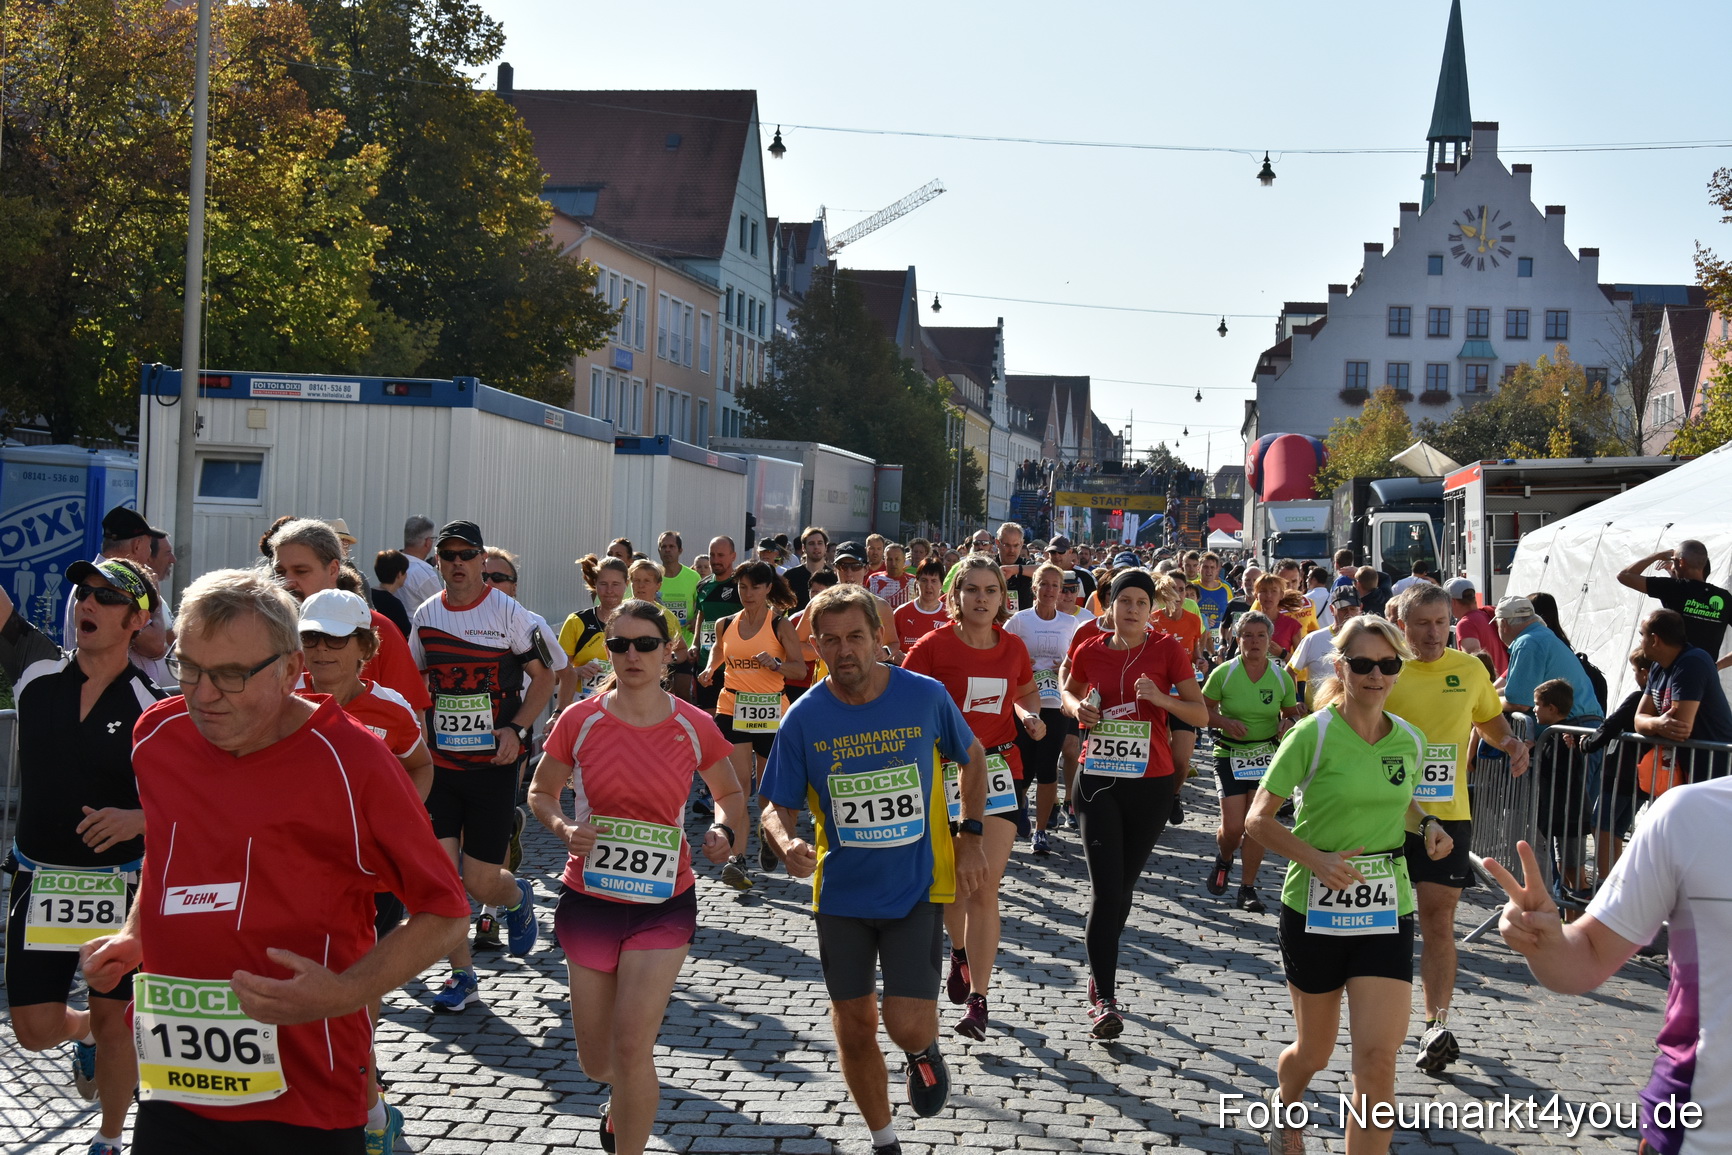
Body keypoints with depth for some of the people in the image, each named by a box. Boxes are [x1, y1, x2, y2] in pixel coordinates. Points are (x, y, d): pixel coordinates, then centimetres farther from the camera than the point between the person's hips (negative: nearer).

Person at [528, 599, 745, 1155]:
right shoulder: (578, 721, -7)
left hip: (664, 904, -1)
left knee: (631, 1046, -13)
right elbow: (541, 792, 6)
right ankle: (627, 1096, 50)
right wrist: (563, 828, -15)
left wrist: (726, 832, -10)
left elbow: (729, 794, 11)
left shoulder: (695, 728, -6)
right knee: (596, 1062, 13)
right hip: (590, 900, 1)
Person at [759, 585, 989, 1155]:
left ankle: (923, 1052, 26)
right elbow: (777, 806, -4)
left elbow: (972, 758, 8)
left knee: (907, 1027, -13)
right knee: (854, 1027, 11)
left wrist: (971, 837, 0)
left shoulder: (926, 696, -10)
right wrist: (786, 844, -26)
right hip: (842, 892, 2)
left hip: (917, 888, -2)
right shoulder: (804, 718, -10)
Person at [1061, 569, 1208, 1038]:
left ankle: (1099, 973, 34)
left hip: (1151, 783, 0)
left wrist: (1162, 698, -20)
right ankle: (1104, 999, -8)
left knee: (1124, 885, 12)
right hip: (1099, 780, 0)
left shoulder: (1167, 650, -3)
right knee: (1106, 888, -10)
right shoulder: (1090, 651, 2)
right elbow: (1069, 693, 21)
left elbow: (1200, 714, -3)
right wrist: (1076, 708, -1)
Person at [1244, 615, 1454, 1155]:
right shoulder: (1313, 734, -12)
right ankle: (1285, 1106, 50)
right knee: (1314, 1052, 15)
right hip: (1314, 908, -2)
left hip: (1386, 911, 3)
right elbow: (1258, 819, -10)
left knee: (1378, 1058, -11)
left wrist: (1426, 824, 3)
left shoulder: (1410, 741, 2)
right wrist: (1316, 859, -23)